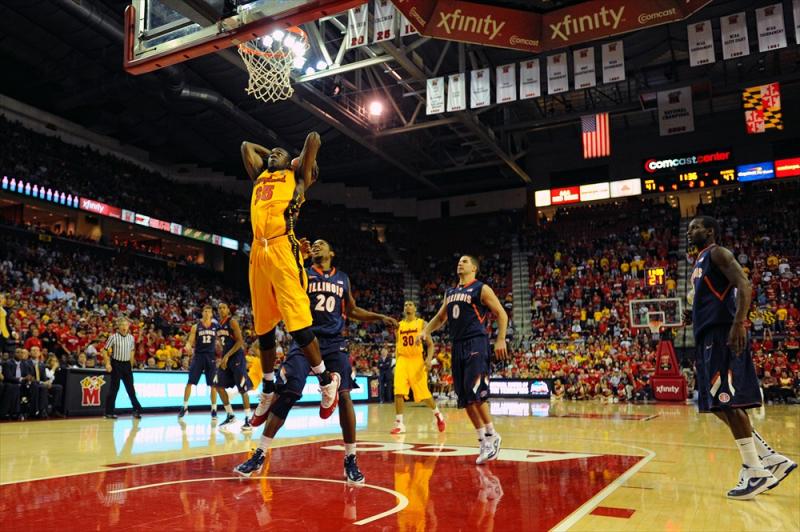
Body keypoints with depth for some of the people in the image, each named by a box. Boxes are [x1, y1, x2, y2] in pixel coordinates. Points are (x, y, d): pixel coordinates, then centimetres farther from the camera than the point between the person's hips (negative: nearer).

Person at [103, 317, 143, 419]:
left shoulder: (131, 338, 6)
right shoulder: (113, 337, -8)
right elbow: (105, 351, -5)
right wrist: (107, 363, -13)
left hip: (127, 365, 4)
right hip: (116, 364, -4)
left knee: (131, 388, 6)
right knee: (114, 388, 0)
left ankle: (137, 410, 10)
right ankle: (109, 412, 8)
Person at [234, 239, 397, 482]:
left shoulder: (343, 278, 15)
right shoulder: (303, 273, 7)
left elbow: (352, 311, 24)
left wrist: (380, 317, 15)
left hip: (334, 343, 2)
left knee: (344, 395, -9)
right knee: (286, 394, -9)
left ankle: (350, 459, 2)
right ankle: (259, 455, 2)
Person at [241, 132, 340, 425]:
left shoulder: (296, 176, 14)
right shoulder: (259, 176, 28)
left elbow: (313, 139, 7)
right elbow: (246, 145, 37)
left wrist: (301, 162, 22)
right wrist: (269, 155, 36)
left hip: (283, 249, -6)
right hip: (258, 252, 6)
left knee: (297, 323, -13)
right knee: (263, 327, 11)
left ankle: (327, 379, 4)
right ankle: (267, 391, 23)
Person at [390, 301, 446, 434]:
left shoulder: (421, 323, 2)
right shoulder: (399, 325, 12)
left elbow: (430, 344, -1)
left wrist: (429, 359, -17)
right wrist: (396, 362, 10)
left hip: (417, 360, -3)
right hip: (402, 360, 3)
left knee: (424, 394, 1)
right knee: (398, 392, -12)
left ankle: (437, 414, 27)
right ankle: (399, 423, -6)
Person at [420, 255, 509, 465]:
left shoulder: (481, 289, -2)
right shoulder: (450, 292, 18)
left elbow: (501, 314, -3)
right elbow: (441, 317, 26)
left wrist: (501, 340, -14)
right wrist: (426, 331, 9)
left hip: (476, 344, -7)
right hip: (458, 346, 7)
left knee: (475, 392, -17)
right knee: (465, 398, 4)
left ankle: (492, 435, -1)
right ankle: (483, 440, 13)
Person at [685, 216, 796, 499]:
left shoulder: (718, 253, -3)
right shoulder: (700, 262, 25)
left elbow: (744, 285, -17)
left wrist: (739, 323, -28)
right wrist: (693, 316, 13)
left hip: (722, 334, -10)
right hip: (708, 337, 10)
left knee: (728, 403, -9)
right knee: (718, 405, 9)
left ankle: (755, 471, -1)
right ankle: (773, 460, 16)